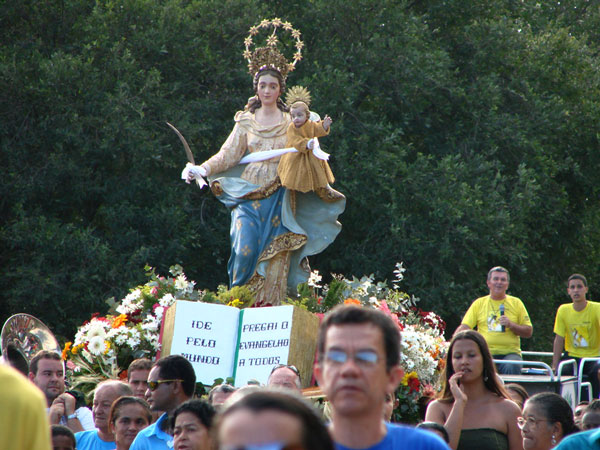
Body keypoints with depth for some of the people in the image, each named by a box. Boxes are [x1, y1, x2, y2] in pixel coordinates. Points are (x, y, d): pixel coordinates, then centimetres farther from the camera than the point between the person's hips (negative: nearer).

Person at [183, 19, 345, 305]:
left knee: (275, 255, -6)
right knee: (246, 247, -13)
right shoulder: (246, 121, 10)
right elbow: (228, 154, 5)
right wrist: (202, 169, -9)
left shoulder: (291, 122, 9)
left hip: (279, 197, 0)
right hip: (249, 193, 0)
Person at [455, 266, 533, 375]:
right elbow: (464, 327, 5)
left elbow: (528, 332, 11)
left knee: (511, 367, -35)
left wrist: (511, 325, -8)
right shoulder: (479, 304, 14)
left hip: (510, 352, 0)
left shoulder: (516, 303, 13)